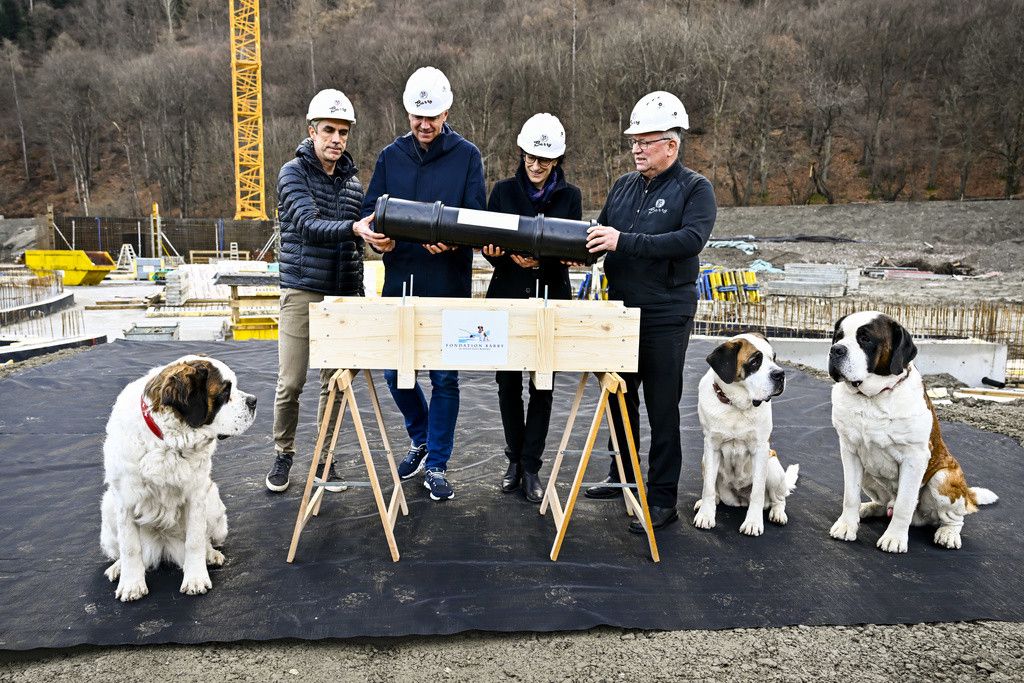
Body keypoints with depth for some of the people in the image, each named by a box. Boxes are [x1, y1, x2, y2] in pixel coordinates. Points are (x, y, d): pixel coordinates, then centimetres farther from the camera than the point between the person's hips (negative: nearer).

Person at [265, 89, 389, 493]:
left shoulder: (353, 182, 13)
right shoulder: (294, 172, -2)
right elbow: (308, 225, -19)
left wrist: (359, 295, 17)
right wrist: (353, 228, -36)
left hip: (344, 295, 4)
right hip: (302, 292, -4)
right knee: (291, 383, -2)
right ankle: (283, 455, 18)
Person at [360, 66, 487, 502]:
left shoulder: (466, 155, 2)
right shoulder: (391, 156, 10)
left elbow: (477, 218, -4)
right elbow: (371, 210, 9)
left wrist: (451, 240, -25)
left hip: (449, 285, -3)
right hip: (400, 281, 3)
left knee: (444, 378, 3)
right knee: (395, 372, 8)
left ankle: (437, 465, 17)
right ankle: (421, 439, 34)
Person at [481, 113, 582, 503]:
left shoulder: (569, 196, 4)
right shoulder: (504, 191, 5)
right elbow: (488, 244, 3)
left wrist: (542, 260, -22)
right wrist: (509, 254, -20)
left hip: (550, 299, -1)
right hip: (506, 297, 1)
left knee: (543, 384, 2)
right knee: (508, 381, 6)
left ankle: (531, 466, 14)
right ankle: (515, 459, 24)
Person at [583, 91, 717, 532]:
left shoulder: (695, 188, -5)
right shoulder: (624, 186, 13)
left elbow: (691, 239, -22)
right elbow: (602, 233, 16)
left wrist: (624, 241, -27)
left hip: (665, 317, -6)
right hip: (622, 310, 6)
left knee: (662, 408, 0)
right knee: (620, 396, 16)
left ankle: (662, 499, 11)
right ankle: (622, 475, 33)